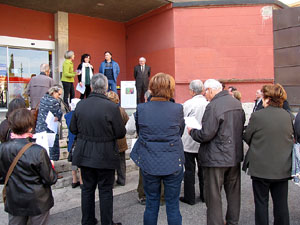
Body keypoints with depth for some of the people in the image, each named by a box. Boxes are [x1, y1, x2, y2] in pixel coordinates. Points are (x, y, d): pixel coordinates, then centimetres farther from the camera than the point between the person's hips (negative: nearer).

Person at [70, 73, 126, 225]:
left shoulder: (80, 105, -5)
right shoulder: (112, 107, -18)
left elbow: (73, 129, 4)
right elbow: (120, 133, -13)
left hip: (84, 154, 4)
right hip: (105, 155, -4)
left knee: (87, 188, 18)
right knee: (105, 190, 10)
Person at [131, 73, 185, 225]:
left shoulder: (141, 108, -8)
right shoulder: (178, 109, -11)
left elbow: (138, 132, 5)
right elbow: (180, 132, 3)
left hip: (149, 163, 1)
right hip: (173, 163, -1)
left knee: (151, 204, 17)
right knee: (173, 205, 14)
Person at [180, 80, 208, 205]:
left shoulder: (188, 104, -15)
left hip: (189, 143, -4)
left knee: (189, 170, 7)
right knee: (203, 169, 16)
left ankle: (190, 198, 16)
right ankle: (204, 195, 27)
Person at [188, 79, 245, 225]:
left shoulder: (213, 106, -21)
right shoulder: (237, 103, 6)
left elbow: (206, 135, -23)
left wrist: (192, 131, -6)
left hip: (216, 158, -8)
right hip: (235, 155, 9)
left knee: (213, 196, 5)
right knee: (233, 192, 21)